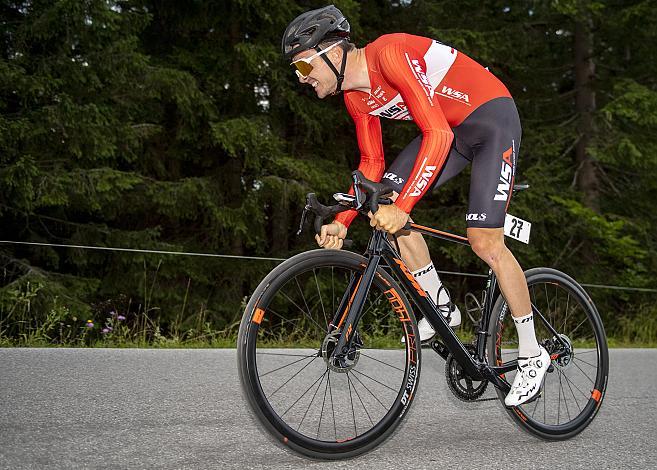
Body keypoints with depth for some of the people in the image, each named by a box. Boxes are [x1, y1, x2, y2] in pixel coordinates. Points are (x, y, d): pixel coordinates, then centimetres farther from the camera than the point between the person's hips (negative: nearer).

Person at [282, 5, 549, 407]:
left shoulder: (389, 55, -28)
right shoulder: (356, 97, -1)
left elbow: (438, 134, -34)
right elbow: (372, 165, 5)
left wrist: (402, 207, -41)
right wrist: (342, 223, -8)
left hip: (492, 117, -8)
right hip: (450, 128, 8)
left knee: (485, 242, -15)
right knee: (385, 203, -6)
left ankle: (533, 356, 0)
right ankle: (441, 306, 7)